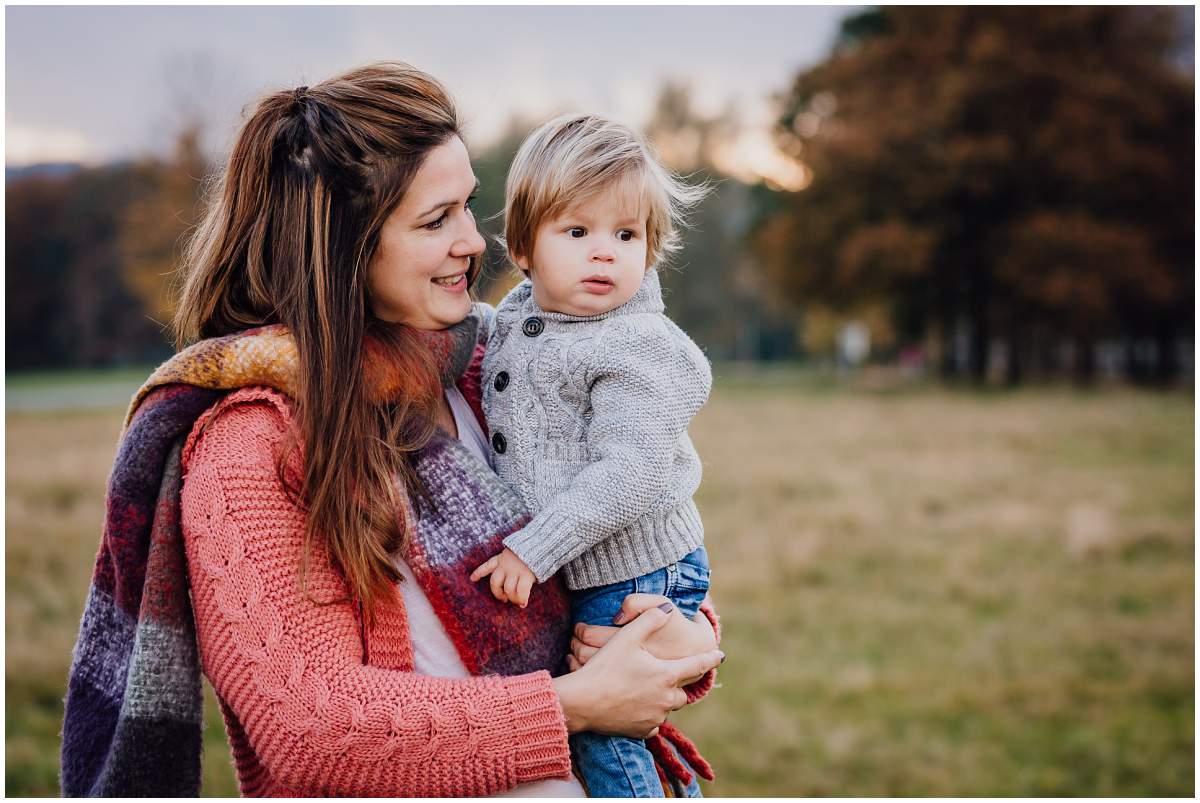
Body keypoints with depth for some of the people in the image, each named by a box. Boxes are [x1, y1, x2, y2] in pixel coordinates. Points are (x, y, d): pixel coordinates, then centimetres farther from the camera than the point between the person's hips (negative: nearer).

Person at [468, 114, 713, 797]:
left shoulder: (641, 349, -21)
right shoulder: (517, 314, 3)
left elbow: (627, 473, -28)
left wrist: (534, 550, -29)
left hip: (635, 571, -8)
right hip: (560, 576, 8)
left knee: (601, 731, -3)